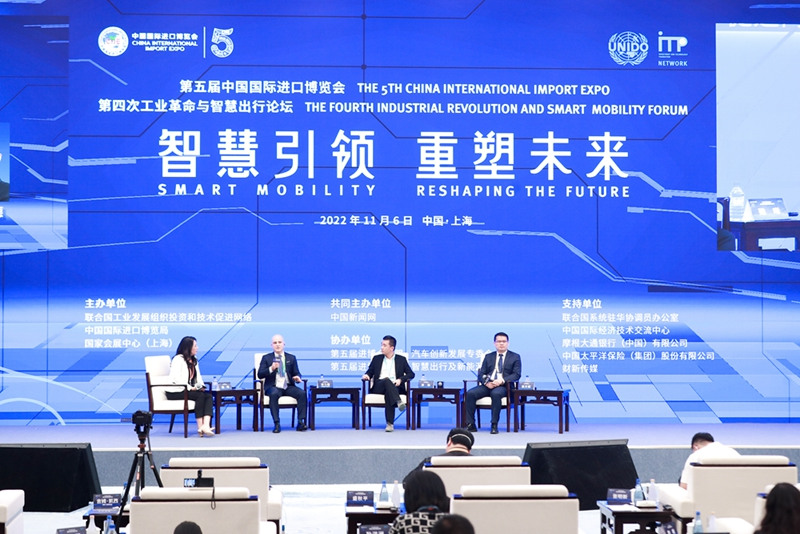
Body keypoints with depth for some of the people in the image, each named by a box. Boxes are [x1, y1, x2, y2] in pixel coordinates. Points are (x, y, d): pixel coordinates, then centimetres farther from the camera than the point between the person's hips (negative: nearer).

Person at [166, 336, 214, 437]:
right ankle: (200, 427, -30)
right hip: (175, 392, -7)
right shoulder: (178, 359, -8)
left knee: (208, 395, -21)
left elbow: (198, 377, 19)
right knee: (200, 396, -30)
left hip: (189, 390, 8)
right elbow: (175, 379, -18)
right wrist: (190, 388, -23)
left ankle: (206, 425, -39)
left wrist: (201, 386, -3)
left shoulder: (194, 360, 20)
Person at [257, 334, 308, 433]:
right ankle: (277, 424, -35)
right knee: (274, 394, -38)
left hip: (288, 387, 2)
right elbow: (260, 374, 0)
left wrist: (297, 377, -12)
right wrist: (271, 369, -18)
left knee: (302, 393, -27)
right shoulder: (266, 358, 10)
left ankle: (300, 422, -24)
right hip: (274, 387, -2)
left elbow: (297, 373, 13)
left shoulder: (291, 358, 16)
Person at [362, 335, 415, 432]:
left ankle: (390, 423, -44)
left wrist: (400, 379, -10)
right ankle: (398, 402, -57)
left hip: (395, 387, -1)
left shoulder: (401, 359, 17)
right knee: (387, 380, -35)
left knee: (388, 394, -38)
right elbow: (369, 372, 19)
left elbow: (411, 374, 9)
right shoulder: (377, 358, 22)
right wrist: (366, 375, -6)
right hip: (378, 387, 1)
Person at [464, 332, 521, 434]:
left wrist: (502, 381, -17)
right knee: (470, 393, -25)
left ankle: (494, 425, -33)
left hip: (502, 386, -3)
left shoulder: (515, 357, 12)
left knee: (496, 393, -39)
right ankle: (471, 424, -22)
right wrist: (486, 382, -10)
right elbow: (481, 373, 14)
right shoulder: (488, 357, 22)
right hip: (487, 385, 4)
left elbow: (516, 375, -1)